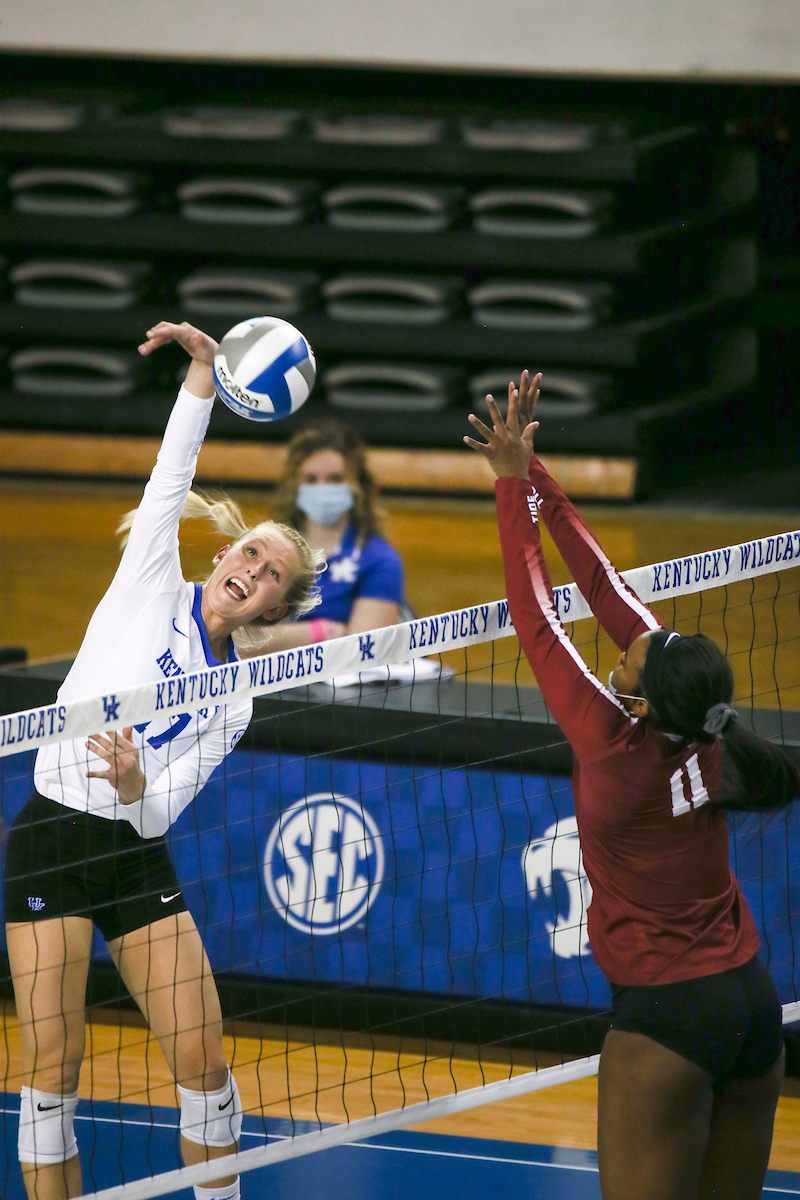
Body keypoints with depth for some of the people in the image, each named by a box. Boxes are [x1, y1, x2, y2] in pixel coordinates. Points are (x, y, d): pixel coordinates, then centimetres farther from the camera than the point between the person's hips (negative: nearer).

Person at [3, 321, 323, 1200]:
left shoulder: (233, 704, 9)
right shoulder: (153, 589, 3)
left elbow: (162, 812, 0)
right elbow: (169, 484, -10)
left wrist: (137, 787, -23)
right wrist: (201, 378, -21)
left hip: (136, 859, 4)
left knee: (203, 1059, -1)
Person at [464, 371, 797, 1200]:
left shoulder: (614, 750, -18)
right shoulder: (709, 737, -3)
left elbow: (535, 619, -10)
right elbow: (606, 590, 2)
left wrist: (513, 484, -3)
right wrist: (532, 478, 6)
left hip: (667, 1019, -7)